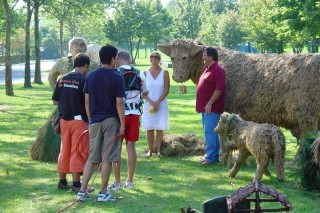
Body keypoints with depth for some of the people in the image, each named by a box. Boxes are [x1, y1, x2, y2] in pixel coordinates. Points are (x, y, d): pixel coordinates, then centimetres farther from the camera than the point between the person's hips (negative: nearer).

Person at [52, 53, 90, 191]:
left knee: (64, 151, 15)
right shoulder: (84, 81, -12)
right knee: (77, 152, 0)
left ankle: (62, 181, 21)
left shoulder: (62, 80, 6)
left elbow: (55, 101, 9)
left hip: (64, 120, 6)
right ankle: (76, 184, 2)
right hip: (79, 120, -6)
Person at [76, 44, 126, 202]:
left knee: (92, 158, 11)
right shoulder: (117, 77, -9)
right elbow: (119, 103, -11)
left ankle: (82, 191, 7)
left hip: (95, 121, 4)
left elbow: (87, 101, 8)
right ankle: (103, 193, 6)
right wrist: (122, 124, -6)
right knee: (107, 158, 2)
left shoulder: (91, 76, 5)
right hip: (111, 121, -4)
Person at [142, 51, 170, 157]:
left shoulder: (164, 73, 1)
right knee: (149, 128, 0)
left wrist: (157, 102, -11)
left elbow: (167, 89, -2)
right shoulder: (145, 73, 4)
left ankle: (158, 150, 5)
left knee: (160, 128, -1)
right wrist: (151, 102, -11)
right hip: (148, 104, 1)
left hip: (161, 104, -1)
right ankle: (150, 150, 6)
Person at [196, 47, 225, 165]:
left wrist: (210, 103, -20)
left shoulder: (218, 70, -14)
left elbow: (219, 89, -20)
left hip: (211, 107, -10)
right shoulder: (207, 69, 16)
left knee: (210, 132, -10)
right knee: (209, 132, 13)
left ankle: (211, 157, -7)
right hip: (205, 107, 10)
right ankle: (215, 155, 19)